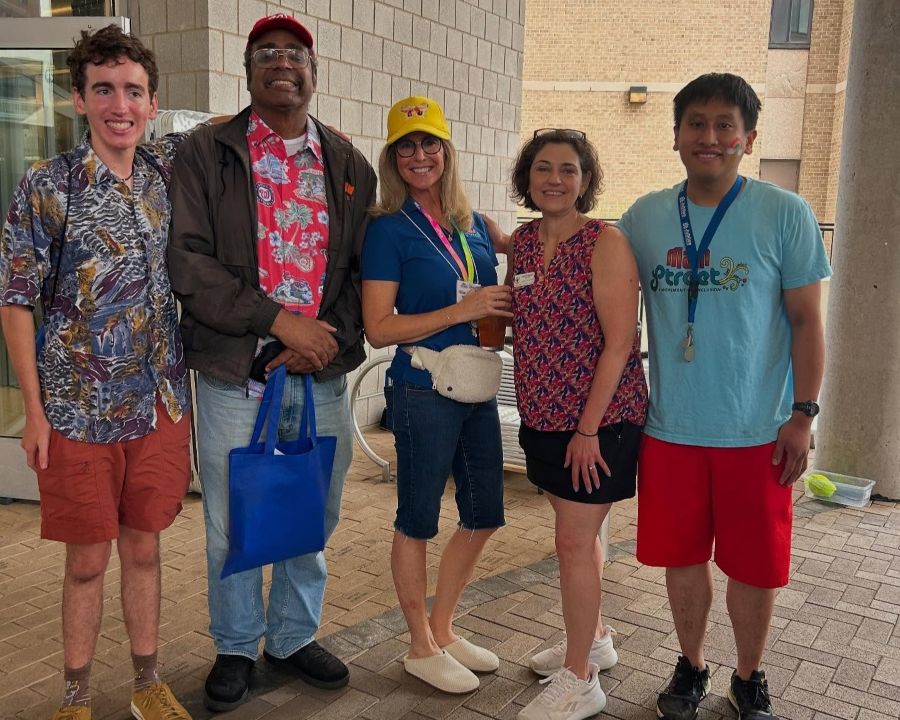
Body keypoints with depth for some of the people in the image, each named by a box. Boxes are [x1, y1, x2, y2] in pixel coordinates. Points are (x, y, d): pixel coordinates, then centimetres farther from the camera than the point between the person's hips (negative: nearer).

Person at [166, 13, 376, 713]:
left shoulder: (348, 165, 10)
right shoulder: (207, 153, 1)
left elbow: (364, 267, 9)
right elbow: (188, 263, -9)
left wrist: (335, 336, -8)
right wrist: (280, 320, -15)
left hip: (323, 373, 3)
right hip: (234, 373, -2)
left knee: (313, 519, 13)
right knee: (233, 522, 9)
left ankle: (296, 637, 34)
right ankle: (236, 647, 31)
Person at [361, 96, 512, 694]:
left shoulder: (473, 224, 9)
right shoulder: (389, 229, -8)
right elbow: (379, 329, -14)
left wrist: (505, 309, 0)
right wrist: (462, 311, -19)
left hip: (478, 388, 7)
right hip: (423, 391, -7)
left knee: (484, 517, 14)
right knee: (418, 521, 7)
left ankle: (444, 628, 33)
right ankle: (422, 646, 25)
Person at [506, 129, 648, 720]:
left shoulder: (606, 242, -13)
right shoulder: (522, 242, 7)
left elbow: (619, 343, -17)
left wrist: (588, 429, -19)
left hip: (599, 419, -6)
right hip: (544, 418, 7)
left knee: (574, 539, -2)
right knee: (579, 533, 19)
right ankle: (595, 638, 38)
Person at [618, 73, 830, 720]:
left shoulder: (785, 215, -5)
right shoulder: (645, 217, 3)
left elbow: (807, 321, -2)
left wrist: (802, 415, -7)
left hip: (757, 430, -2)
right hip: (670, 428, 2)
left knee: (755, 566, 9)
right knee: (682, 558, 13)